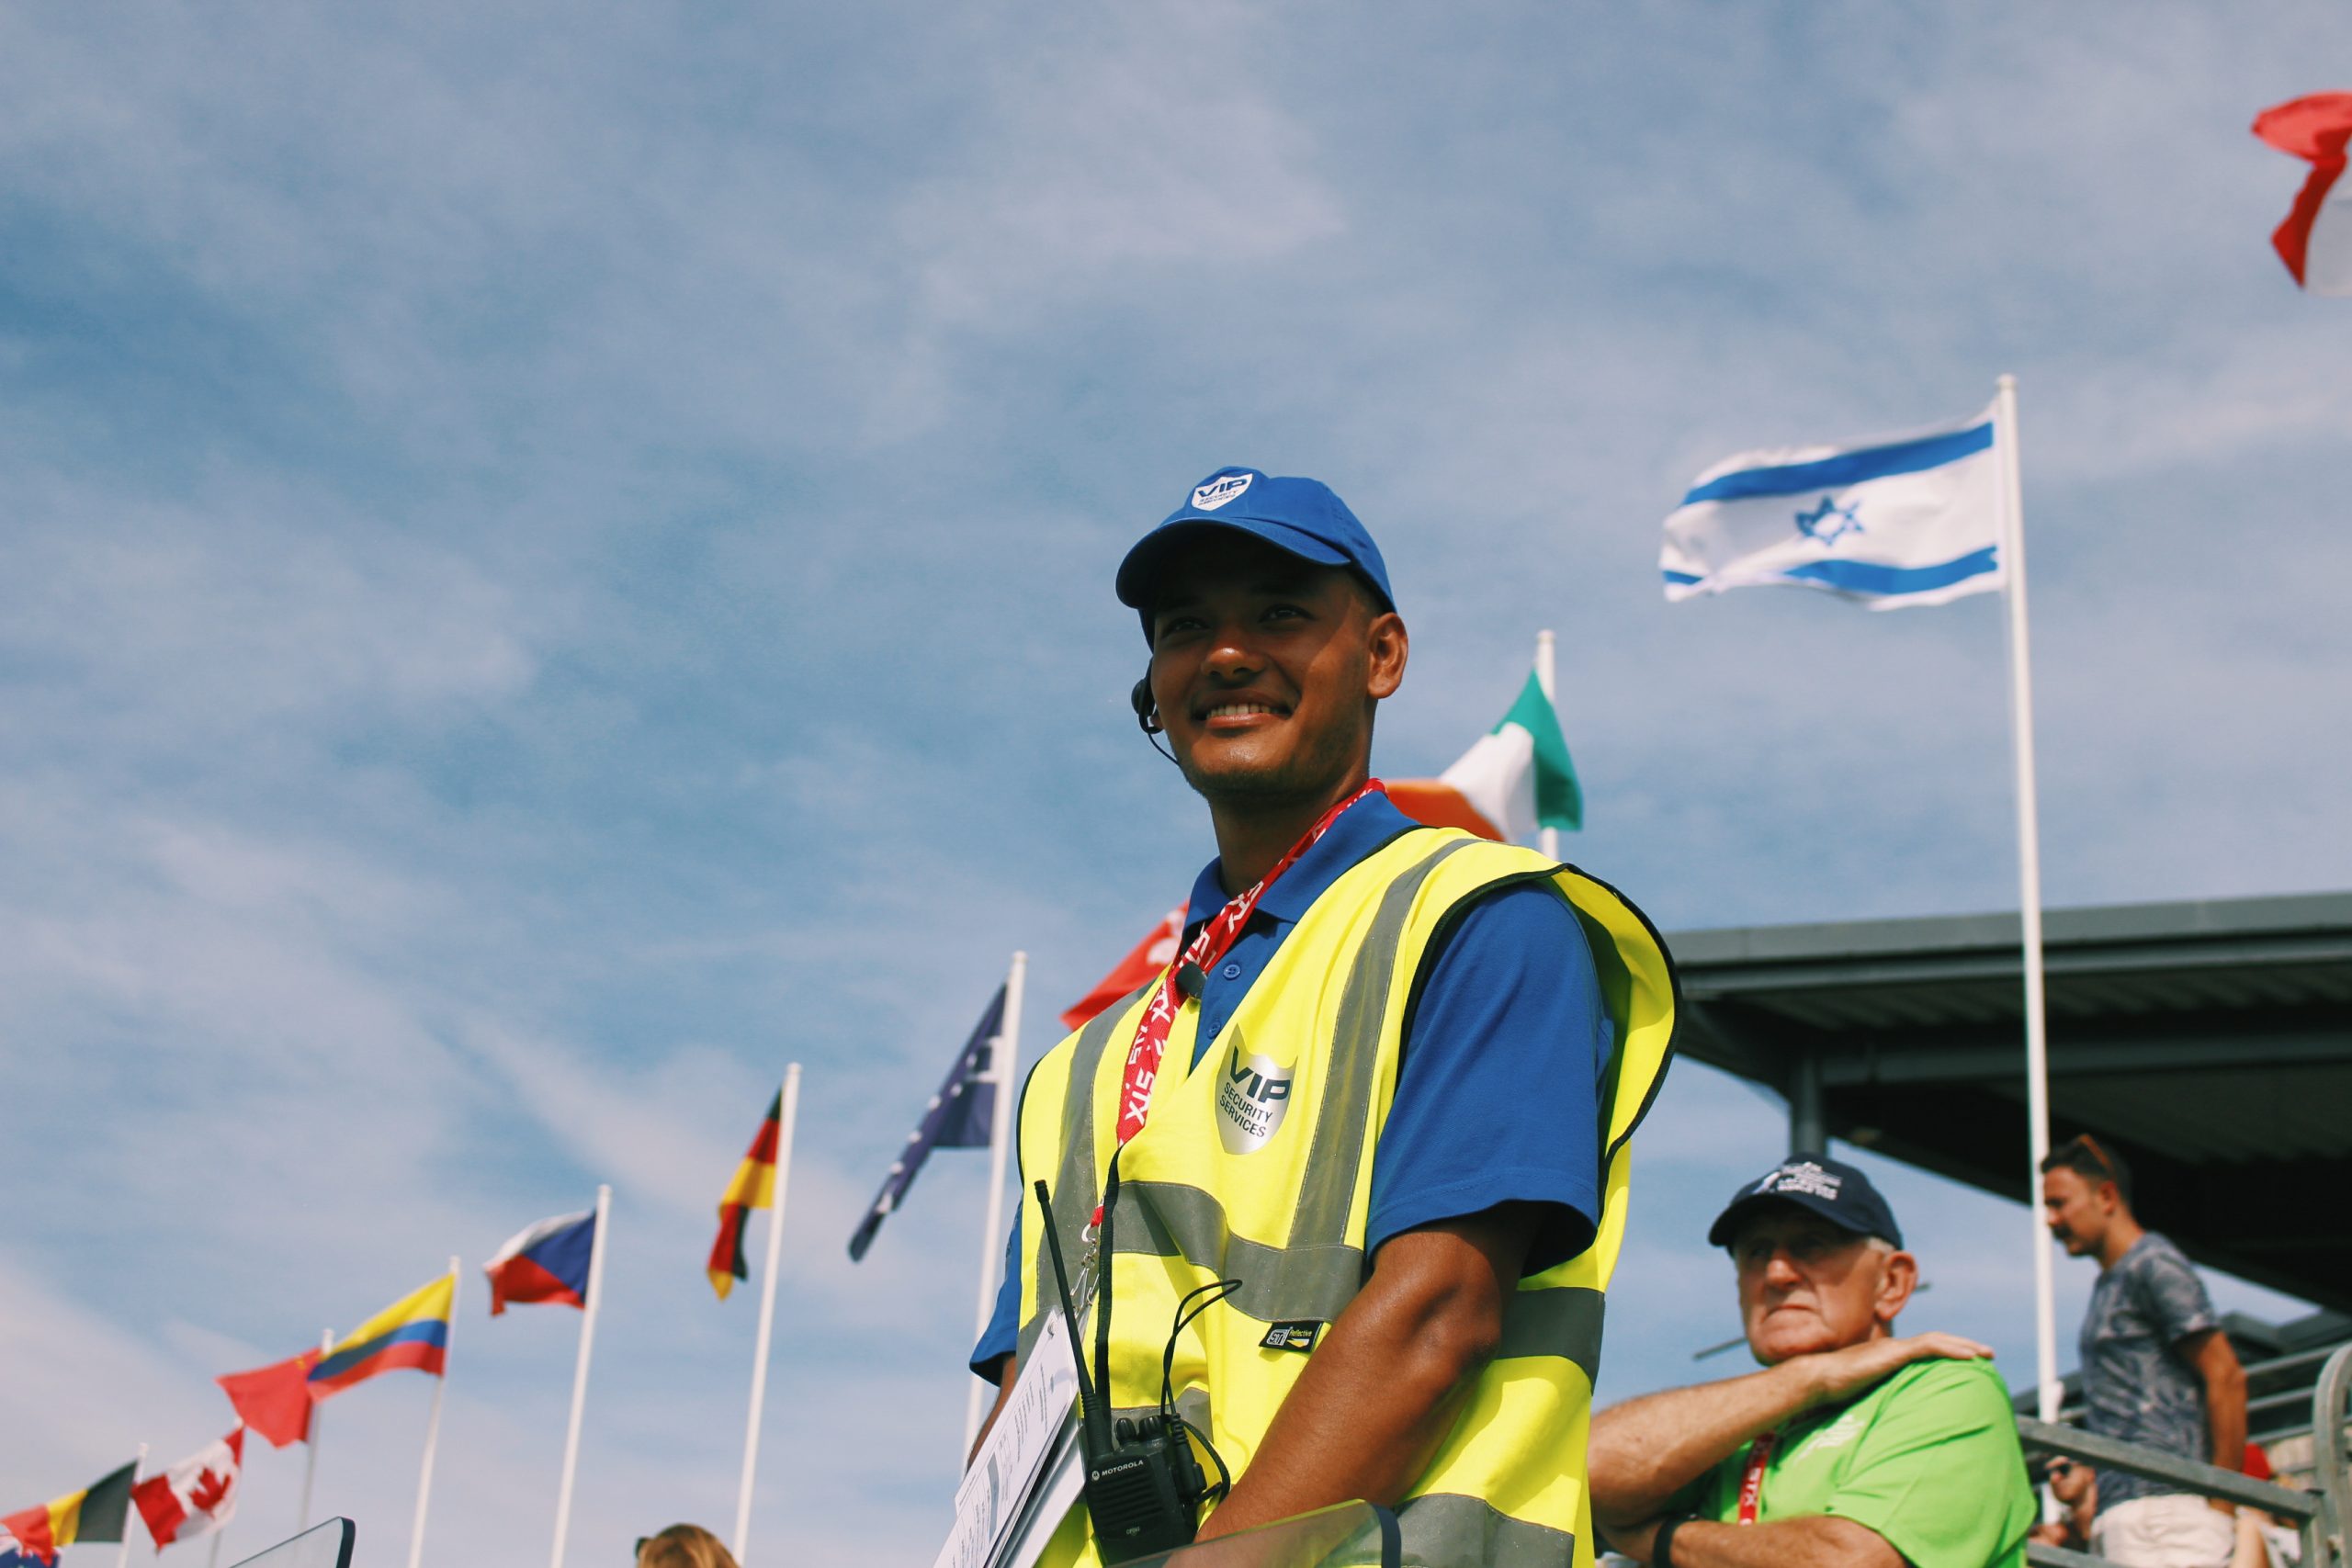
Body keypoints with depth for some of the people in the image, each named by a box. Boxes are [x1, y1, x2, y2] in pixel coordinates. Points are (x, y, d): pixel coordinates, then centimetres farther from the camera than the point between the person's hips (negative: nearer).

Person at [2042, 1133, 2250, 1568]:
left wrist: (2221, 1504, -13)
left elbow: (2226, 1377, -11)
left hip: (2164, 1504, -9)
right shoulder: (2109, 1283, 23)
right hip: (2119, 1509, 9)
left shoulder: (2153, 1265, -4)